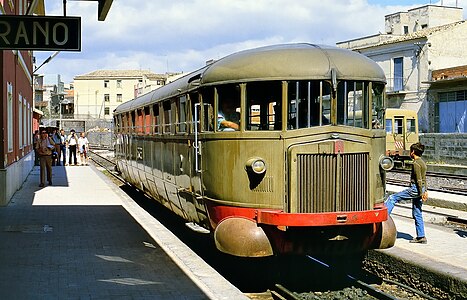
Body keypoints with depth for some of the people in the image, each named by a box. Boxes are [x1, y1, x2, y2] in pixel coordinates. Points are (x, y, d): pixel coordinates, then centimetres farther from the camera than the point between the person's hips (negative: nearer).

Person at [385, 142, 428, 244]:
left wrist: (422, 193, -18)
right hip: (420, 190, 10)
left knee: (392, 198, -1)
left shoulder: (416, 163, -15)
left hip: (415, 189, -10)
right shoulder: (422, 163, 16)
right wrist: (425, 191, 26)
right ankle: (421, 237, 13)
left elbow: (419, 180, -19)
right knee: (417, 214, 12)